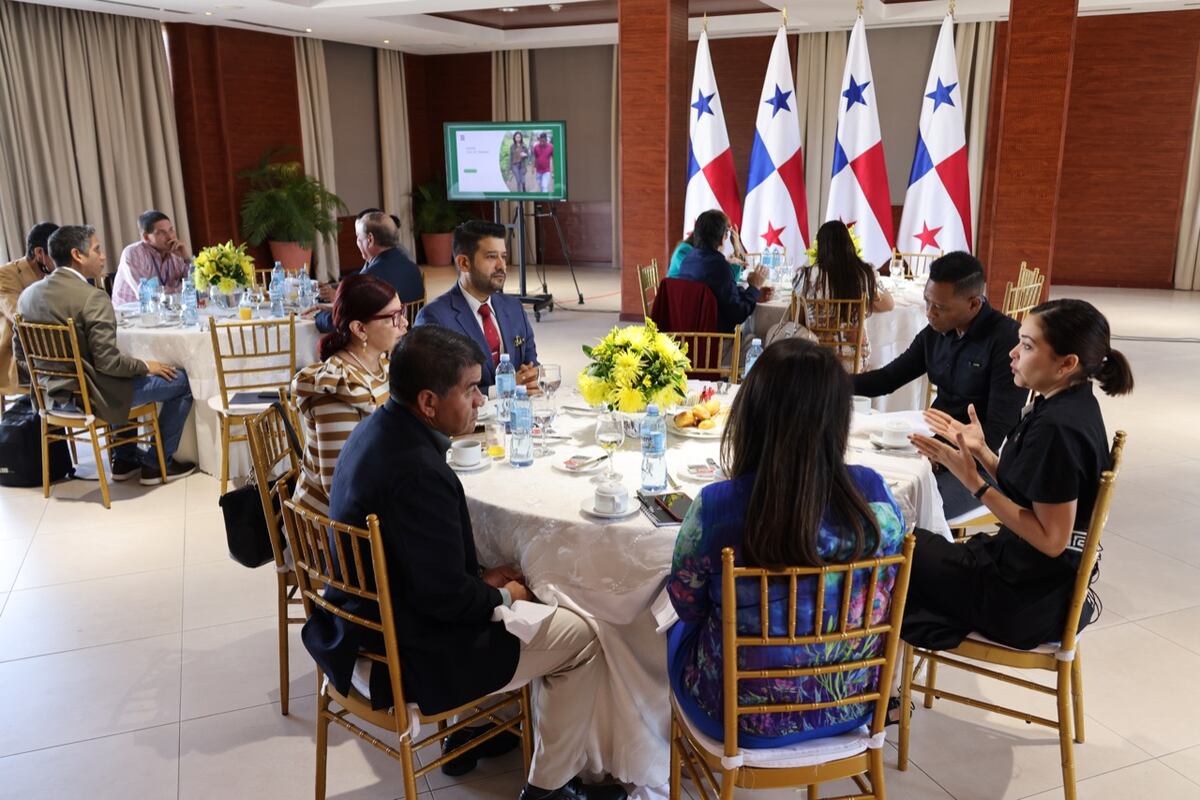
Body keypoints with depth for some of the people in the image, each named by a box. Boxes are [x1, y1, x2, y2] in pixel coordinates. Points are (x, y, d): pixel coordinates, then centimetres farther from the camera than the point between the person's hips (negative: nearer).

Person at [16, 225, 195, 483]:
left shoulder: (29, 294, 2)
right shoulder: (92, 297, -22)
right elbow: (107, 362, -25)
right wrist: (146, 366, -8)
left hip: (57, 394, 9)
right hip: (93, 395, -9)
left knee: (127, 371, 35)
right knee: (182, 380, 3)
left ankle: (125, 459, 35)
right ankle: (157, 463, 13)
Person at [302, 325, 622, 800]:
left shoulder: (377, 430, 0)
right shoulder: (417, 472, -31)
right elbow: (446, 597, -25)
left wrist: (482, 578, 6)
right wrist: (502, 596, -6)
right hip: (399, 661, -9)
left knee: (511, 590, 27)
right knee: (581, 638, 2)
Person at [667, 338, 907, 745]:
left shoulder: (716, 507, -27)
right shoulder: (874, 493, -19)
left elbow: (688, 603, -9)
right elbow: (883, 595, 0)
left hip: (746, 721, -3)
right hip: (850, 707, 4)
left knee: (680, 632, 30)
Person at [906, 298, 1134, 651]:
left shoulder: (1057, 428, -26)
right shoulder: (1068, 405, 2)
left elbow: (1051, 539, -24)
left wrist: (973, 481, -24)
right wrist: (980, 450, 0)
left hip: (1028, 601, -9)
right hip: (1032, 573, 9)